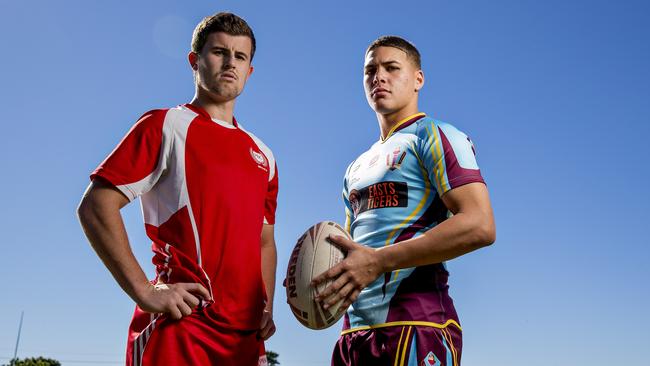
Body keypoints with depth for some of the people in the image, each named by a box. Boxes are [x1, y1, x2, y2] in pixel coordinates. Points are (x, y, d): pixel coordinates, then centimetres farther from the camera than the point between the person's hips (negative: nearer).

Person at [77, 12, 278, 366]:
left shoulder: (262, 155, 16)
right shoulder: (166, 125, 0)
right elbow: (95, 206, -8)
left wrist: (267, 308, 8)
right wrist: (144, 291, -15)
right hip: (180, 328, -5)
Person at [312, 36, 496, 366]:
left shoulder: (435, 137, -2)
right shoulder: (356, 168, 21)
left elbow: (480, 227, -16)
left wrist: (377, 261, -19)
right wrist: (326, 274, 2)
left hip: (415, 325, -7)